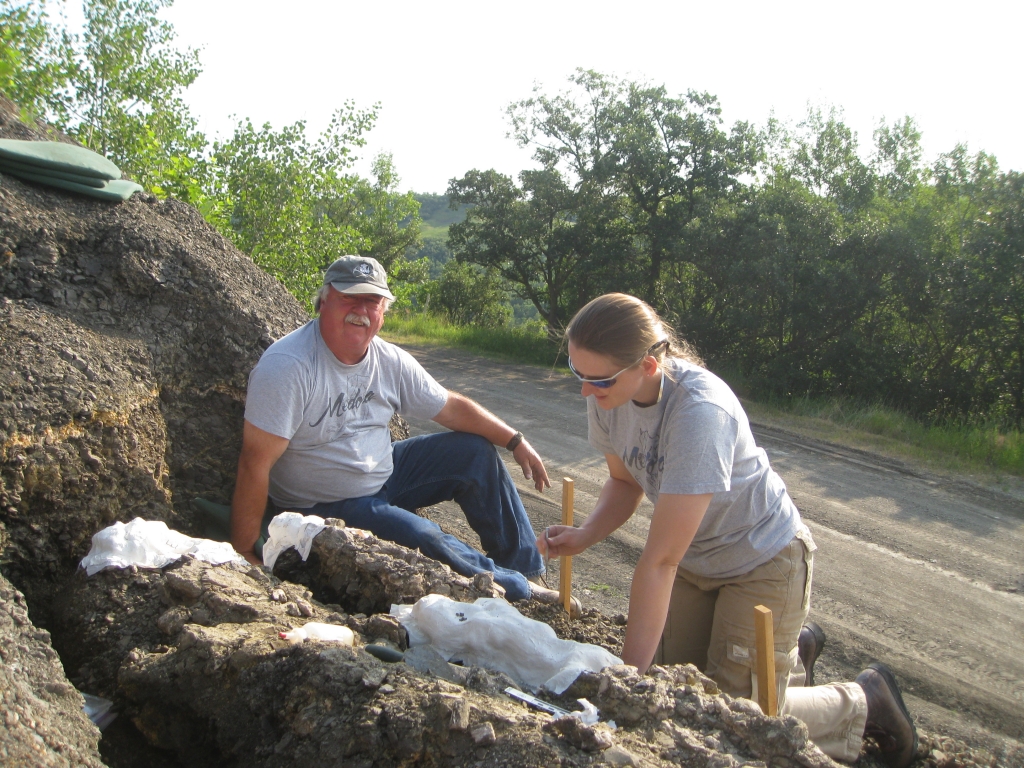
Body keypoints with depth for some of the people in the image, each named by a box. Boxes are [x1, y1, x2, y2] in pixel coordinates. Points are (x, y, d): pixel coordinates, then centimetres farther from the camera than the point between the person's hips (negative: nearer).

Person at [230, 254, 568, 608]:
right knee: (422, 538, -27)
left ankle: (525, 568, 11)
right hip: (325, 507, -8)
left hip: (384, 472, 8)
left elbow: (451, 407, 6)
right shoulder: (287, 367, -26)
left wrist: (516, 441, -1)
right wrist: (243, 555, -28)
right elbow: (255, 464, -28)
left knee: (475, 452, 3)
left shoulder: (390, 361, -5)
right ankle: (516, 588, -1)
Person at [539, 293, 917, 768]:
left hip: (761, 561, -7)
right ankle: (794, 648, 37)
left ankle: (867, 699, 21)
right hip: (695, 558, 7)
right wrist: (583, 537, -20)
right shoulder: (608, 395, -18)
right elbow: (624, 483, 0)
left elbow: (660, 559, -35)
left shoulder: (700, 411, -38)